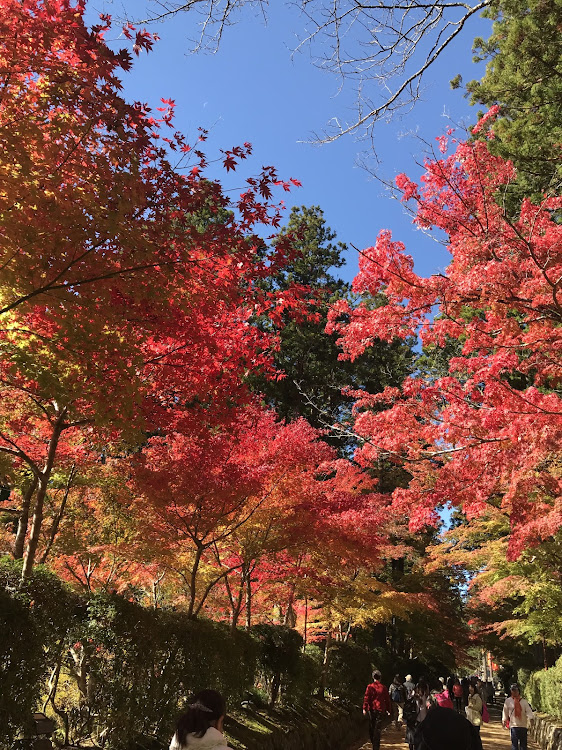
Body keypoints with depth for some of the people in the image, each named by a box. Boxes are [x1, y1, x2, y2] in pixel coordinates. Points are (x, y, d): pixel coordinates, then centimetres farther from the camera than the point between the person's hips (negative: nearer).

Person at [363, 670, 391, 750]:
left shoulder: (370, 687, -4)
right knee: (378, 729, 2)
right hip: (381, 710, 0)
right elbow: (387, 699, 5)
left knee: (371, 727, 18)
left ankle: (373, 742, 28)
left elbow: (366, 698, -9)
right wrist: (388, 710, 13)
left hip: (371, 710, 0)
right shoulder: (384, 687, -1)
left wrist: (364, 708, -8)